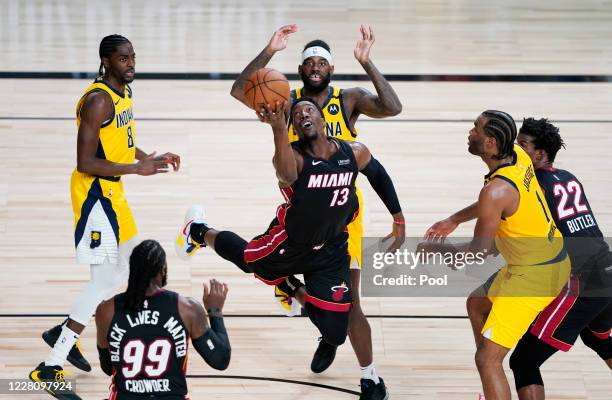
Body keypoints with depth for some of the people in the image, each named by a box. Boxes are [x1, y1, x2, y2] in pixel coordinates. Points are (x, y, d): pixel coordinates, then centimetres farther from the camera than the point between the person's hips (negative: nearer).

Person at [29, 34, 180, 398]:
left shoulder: (124, 92, 9)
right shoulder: (98, 101, -21)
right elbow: (85, 162, -25)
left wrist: (152, 158, 9)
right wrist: (137, 168, -28)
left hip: (113, 193, 10)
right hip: (94, 194, -10)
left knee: (131, 269, 19)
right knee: (106, 280, -12)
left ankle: (64, 334, 27)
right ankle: (51, 368, -11)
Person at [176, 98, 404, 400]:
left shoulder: (354, 154, -15)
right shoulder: (294, 157, -28)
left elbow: (378, 175, 7)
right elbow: (286, 173, -54)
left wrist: (398, 218, 9)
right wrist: (278, 127, -67)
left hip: (330, 252, 2)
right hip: (289, 244, -2)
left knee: (334, 331, -3)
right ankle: (200, 232, 58)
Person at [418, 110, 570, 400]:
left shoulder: (496, 191, -28)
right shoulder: (518, 157, -1)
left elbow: (478, 252, -20)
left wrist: (436, 249, -4)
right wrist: (453, 220, 23)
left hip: (534, 276, -10)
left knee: (488, 359, -10)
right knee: (477, 303, 32)